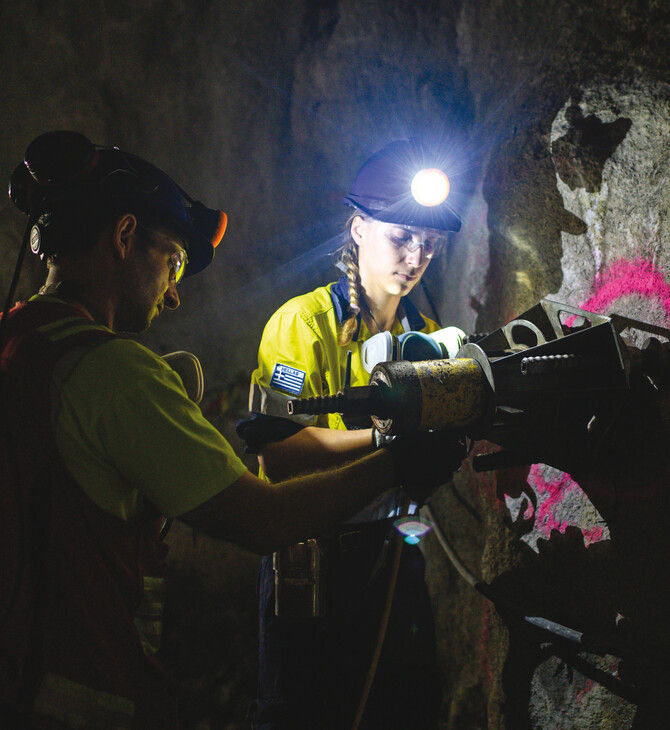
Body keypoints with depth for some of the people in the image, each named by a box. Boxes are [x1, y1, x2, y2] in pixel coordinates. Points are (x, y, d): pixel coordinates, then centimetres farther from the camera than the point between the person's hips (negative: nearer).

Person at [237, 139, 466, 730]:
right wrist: (387, 434, -29)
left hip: (396, 555, 6)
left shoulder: (429, 336, 13)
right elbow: (277, 454, -19)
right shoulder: (304, 321, -8)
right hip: (314, 558, -6)